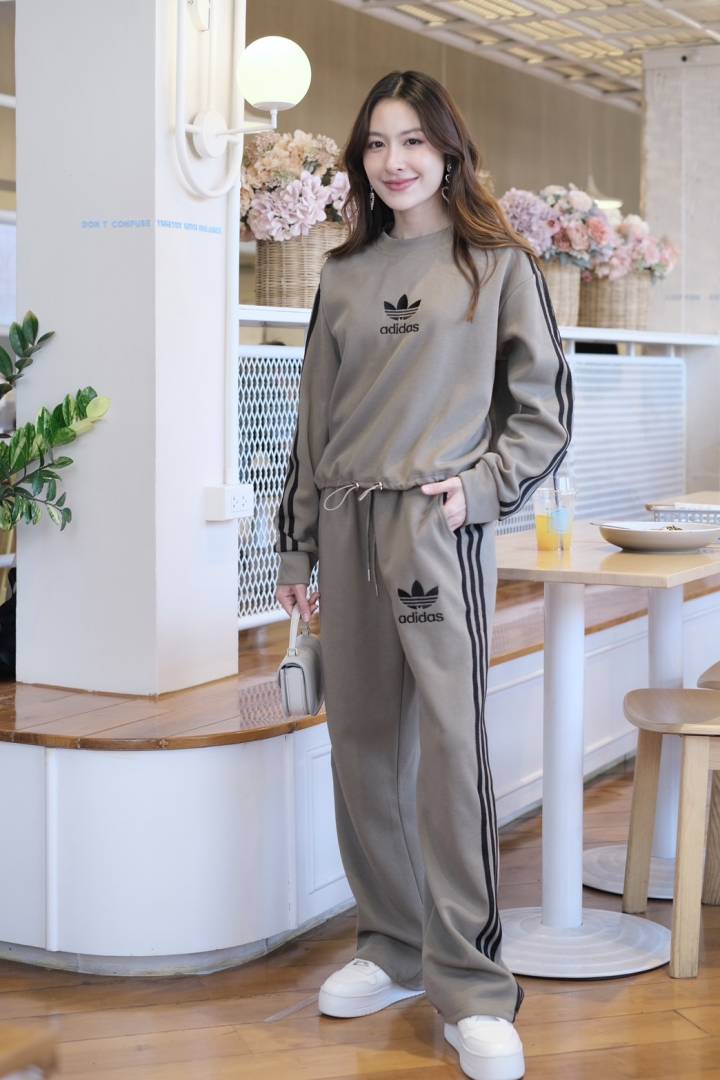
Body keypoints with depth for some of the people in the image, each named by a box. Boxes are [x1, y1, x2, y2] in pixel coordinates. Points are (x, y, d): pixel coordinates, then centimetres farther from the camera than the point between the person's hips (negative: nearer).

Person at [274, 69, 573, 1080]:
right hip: (347, 530, 5)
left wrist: (477, 486, -10)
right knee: (362, 745, 7)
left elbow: (545, 412, 4)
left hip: (440, 530, -5)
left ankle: (471, 985, -2)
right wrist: (296, 542, 15)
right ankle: (396, 947, 21)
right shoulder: (343, 276, 15)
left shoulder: (500, 265, 4)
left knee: (449, 746, -9)